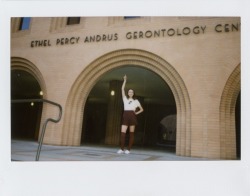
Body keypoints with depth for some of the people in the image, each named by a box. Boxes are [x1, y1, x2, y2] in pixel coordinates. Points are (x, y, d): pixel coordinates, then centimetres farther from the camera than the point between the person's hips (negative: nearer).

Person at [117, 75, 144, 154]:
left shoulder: (136, 101, 12)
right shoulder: (125, 99, 15)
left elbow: (141, 109, 17)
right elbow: (122, 89, 8)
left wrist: (136, 113, 2)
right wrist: (125, 80, 8)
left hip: (132, 116, -1)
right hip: (125, 116, 2)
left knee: (131, 133, -1)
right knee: (122, 132, -9)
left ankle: (129, 149, 2)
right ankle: (122, 149, -6)